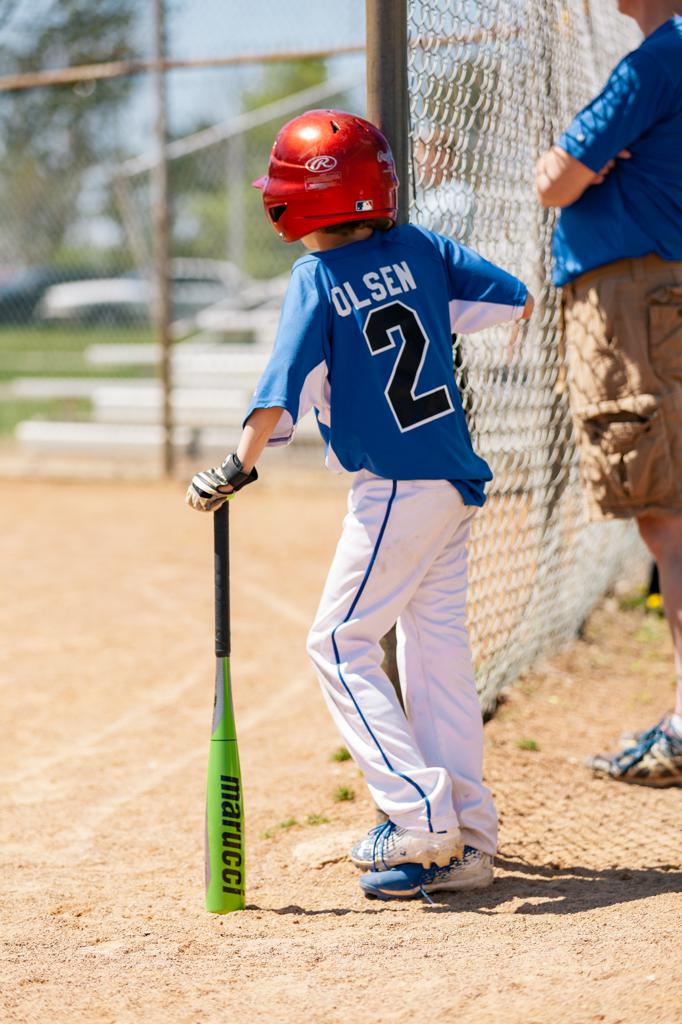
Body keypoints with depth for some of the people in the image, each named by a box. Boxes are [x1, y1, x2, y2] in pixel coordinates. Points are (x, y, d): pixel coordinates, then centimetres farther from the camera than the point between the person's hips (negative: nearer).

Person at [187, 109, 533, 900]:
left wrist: (236, 470, -17)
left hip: (394, 491, -7)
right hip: (456, 480, 8)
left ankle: (424, 820, -11)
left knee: (340, 645, -2)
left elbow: (283, 390, -19)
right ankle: (465, 841, 15)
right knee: (435, 647, 12)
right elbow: (515, 300, 10)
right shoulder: (419, 249, 5)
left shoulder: (317, 279, -11)